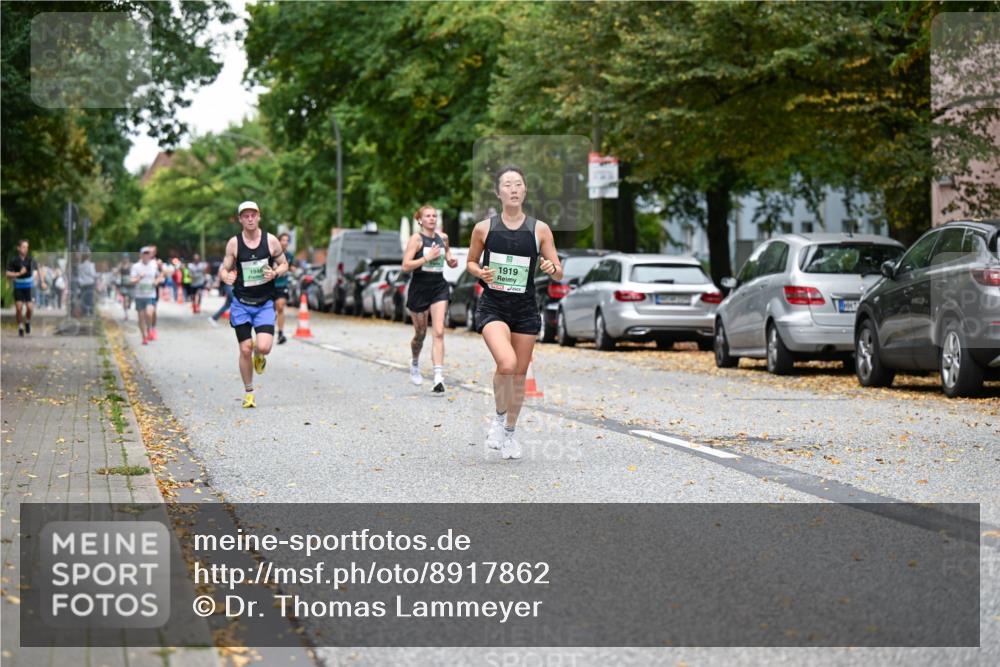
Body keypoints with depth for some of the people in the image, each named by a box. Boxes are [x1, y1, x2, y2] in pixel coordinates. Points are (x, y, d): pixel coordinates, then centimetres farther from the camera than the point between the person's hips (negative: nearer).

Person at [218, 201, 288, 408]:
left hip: (265, 303, 0)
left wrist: (275, 273, -14)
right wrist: (226, 277, -22)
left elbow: (284, 264, 8)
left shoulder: (271, 241, -3)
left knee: (264, 347, -17)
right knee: (245, 350, 0)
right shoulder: (234, 243, -4)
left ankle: (259, 356, 22)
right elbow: (223, 269, 2)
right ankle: (248, 392, 18)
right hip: (241, 304, 0)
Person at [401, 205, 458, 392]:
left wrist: (450, 260, 5)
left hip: (439, 287, 3)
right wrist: (427, 257, -22)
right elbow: (406, 265, -15)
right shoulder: (416, 239, -7)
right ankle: (415, 364, 42)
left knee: (439, 332, -12)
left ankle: (438, 377, -18)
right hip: (419, 288, -3)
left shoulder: (443, 237, 7)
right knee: (420, 333, 10)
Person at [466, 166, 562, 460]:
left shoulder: (540, 230, -1)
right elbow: (471, 261, 12)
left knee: (519, 375, 9)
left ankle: (509, 432, 30)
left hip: (525, 310, 2)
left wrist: (551, 268, -21)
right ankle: (499, 418, 1)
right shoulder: (484, 228, -3)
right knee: (507, 364, -25)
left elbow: (559, 274, 3)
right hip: (492, 307, -2)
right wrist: (480, 272, -10)